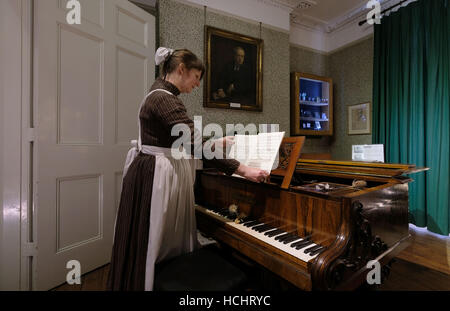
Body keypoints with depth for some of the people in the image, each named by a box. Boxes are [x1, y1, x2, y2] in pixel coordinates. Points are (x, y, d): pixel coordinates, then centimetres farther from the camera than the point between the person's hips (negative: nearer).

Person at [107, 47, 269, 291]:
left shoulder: (161, 94, 14)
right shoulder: (165, 99, -19)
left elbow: (182, 141, 18)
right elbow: (195, 147, -28)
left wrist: (217, 142, 21)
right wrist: (244, 170, -25)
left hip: (163, 176, 10)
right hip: (155, 179, -10)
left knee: (169, 244, 21)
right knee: (151, 247, 7)